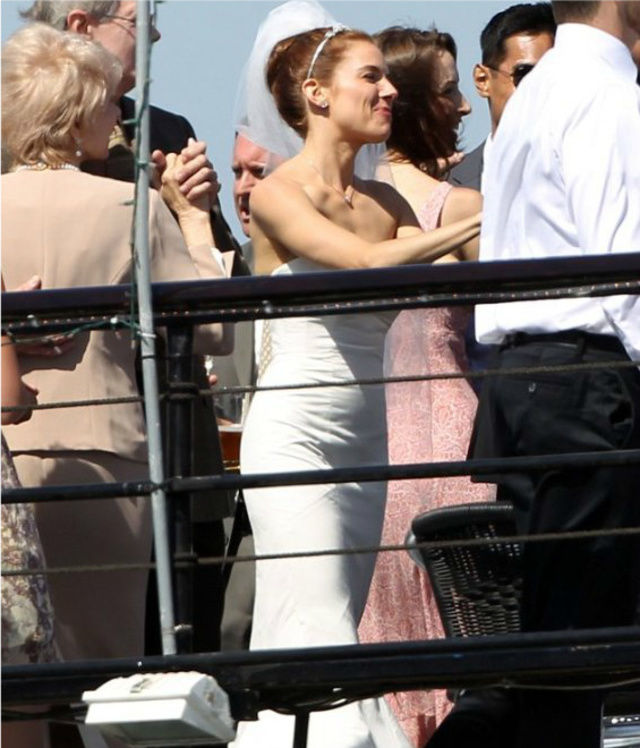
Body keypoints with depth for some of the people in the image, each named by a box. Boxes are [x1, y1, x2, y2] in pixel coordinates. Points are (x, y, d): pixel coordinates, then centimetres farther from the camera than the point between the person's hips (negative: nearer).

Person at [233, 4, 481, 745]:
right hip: (296, 432, -7)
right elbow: (369, 263, -22)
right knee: (317, 633, -12)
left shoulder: (382, 202, 12)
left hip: (364, 435, 7)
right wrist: (485, 219, -20)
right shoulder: (279, 195, -8)